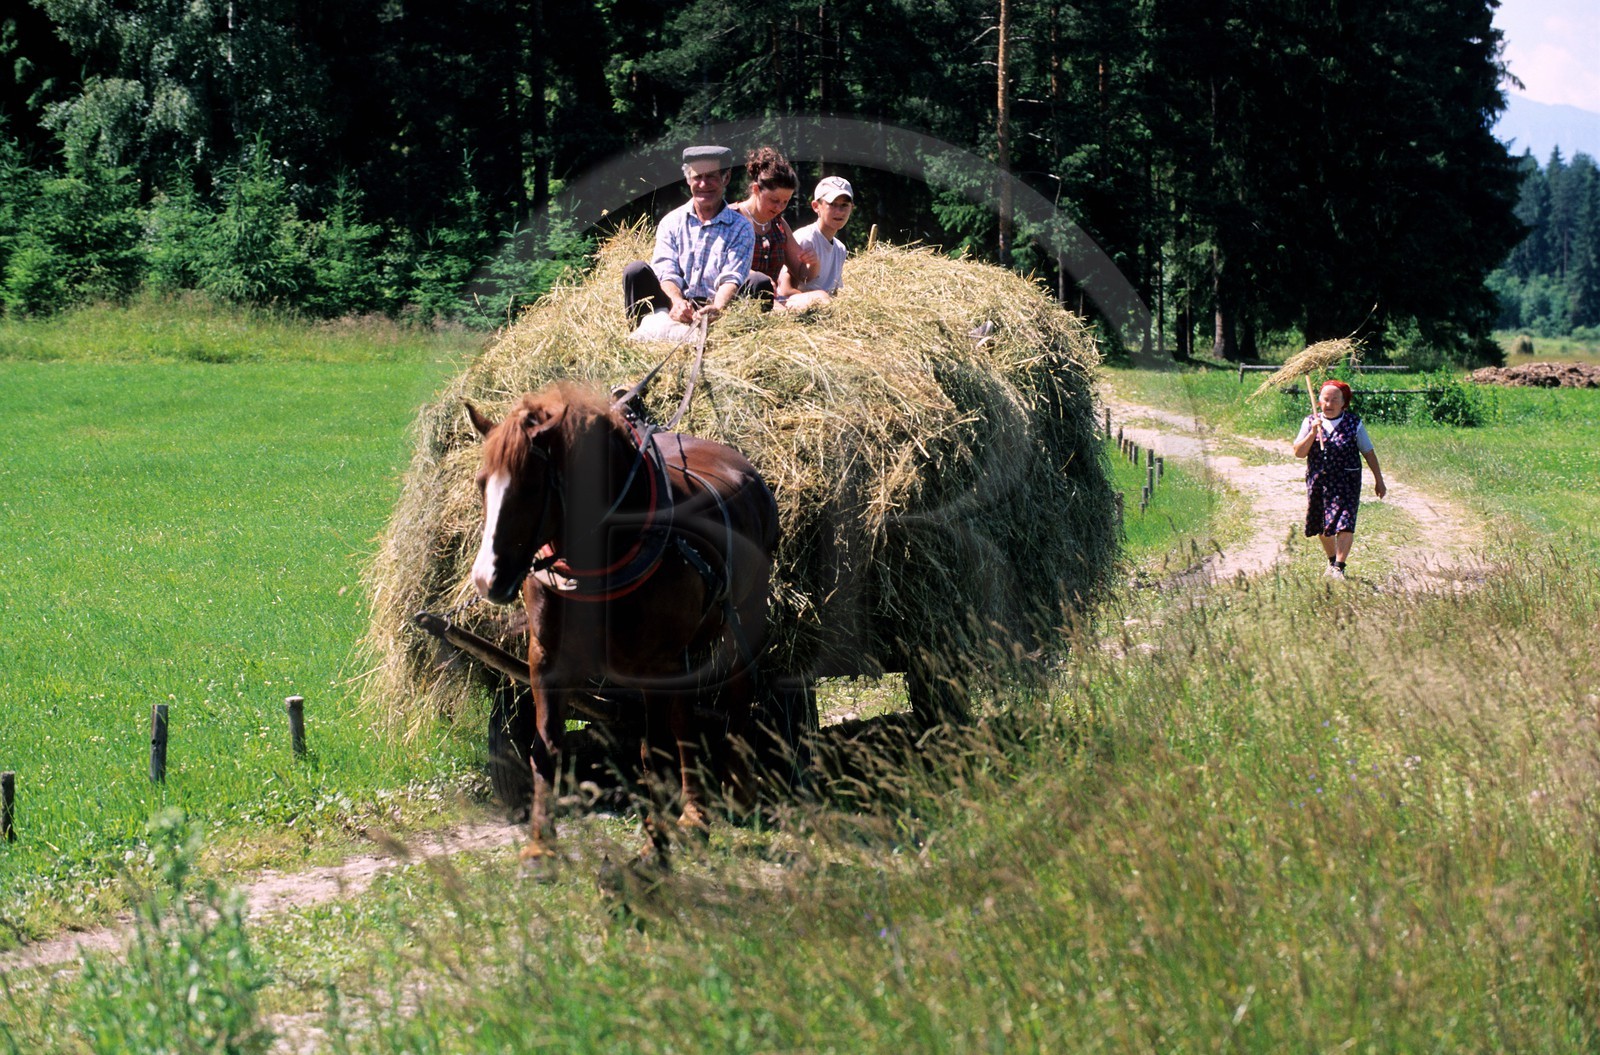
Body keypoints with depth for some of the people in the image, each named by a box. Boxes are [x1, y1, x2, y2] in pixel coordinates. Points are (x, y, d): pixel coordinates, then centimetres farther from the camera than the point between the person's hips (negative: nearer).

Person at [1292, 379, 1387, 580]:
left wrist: (1378, 480, 7)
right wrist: (1312, 434, -19)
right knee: (1322, 528, 14)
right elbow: (1298, 453, -4)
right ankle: (1332, 561, 34)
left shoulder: (1354, 424, -1)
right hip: (1318, 482, 3)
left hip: (1346, 482, -3)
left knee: (1344, 525, -15)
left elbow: (1369, 453, 6)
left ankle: (1339, 568, -13)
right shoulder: (1310, 422, 3)